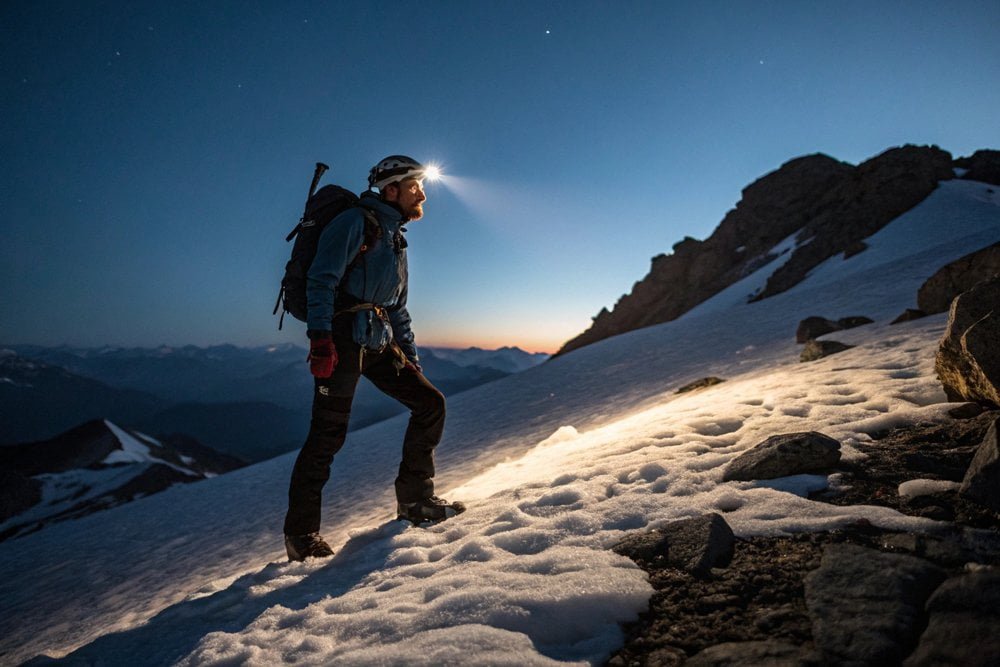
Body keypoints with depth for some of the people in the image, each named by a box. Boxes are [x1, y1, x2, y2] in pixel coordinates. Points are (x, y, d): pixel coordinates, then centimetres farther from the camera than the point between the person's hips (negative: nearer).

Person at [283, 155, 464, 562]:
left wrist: (410, 357, 18)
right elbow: (321, 279, -14)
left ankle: (415, 498, 12)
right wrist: (320, 337, -24)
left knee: (430, 403, 2)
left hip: (379, 344, 8)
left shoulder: (396, 240, 23)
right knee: (329, 434, -6)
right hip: (342, 339, -8)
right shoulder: (356, 222, -3)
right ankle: (300, 532, 9)